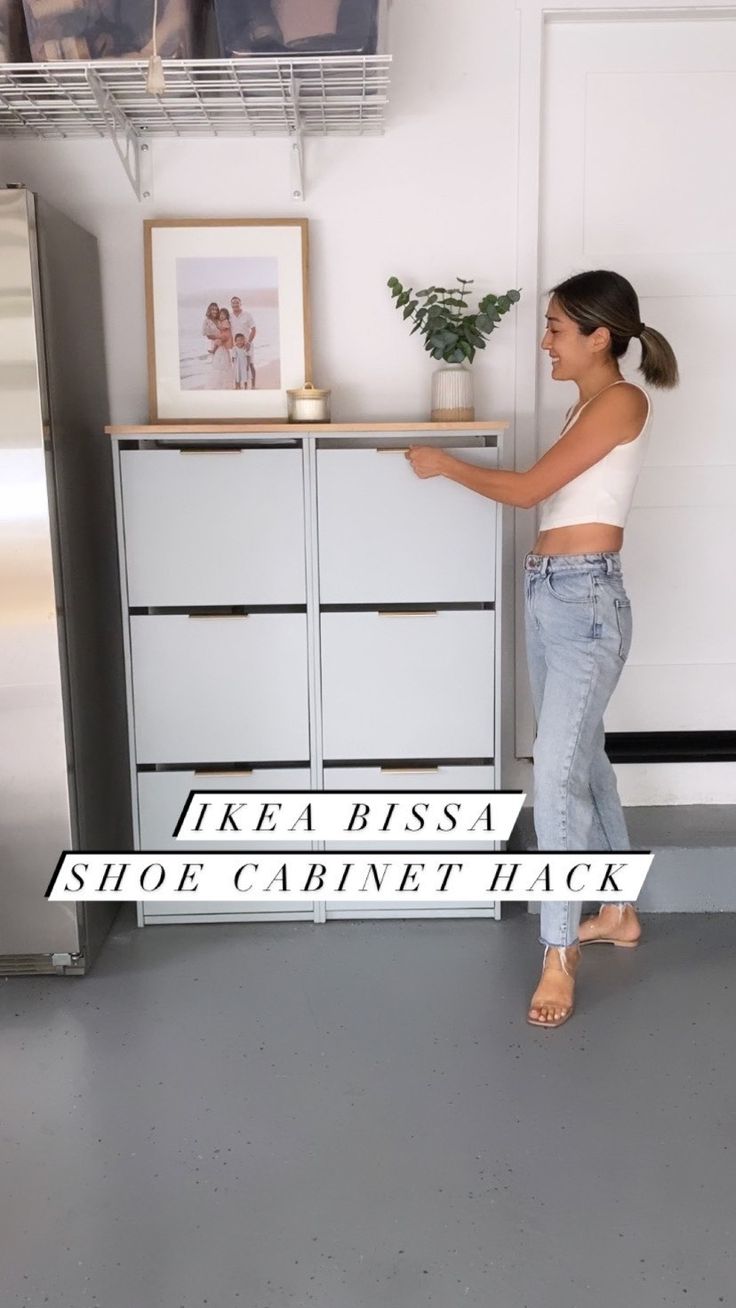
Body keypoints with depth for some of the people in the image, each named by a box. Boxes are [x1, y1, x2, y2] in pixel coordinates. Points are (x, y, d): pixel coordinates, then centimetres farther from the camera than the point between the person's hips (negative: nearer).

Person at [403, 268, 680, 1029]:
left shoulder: (622, 401, -10)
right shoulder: (587, 405, 18)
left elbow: (527, 490, -13)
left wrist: (444, 464, -2)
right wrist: (455, 468, 17)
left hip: (587, 599, -10)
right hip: (546, 593, 10)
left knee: (557, 774, -11)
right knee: (582, 758, 16)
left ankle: (558, 955, -1)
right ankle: (617, 913, 31)